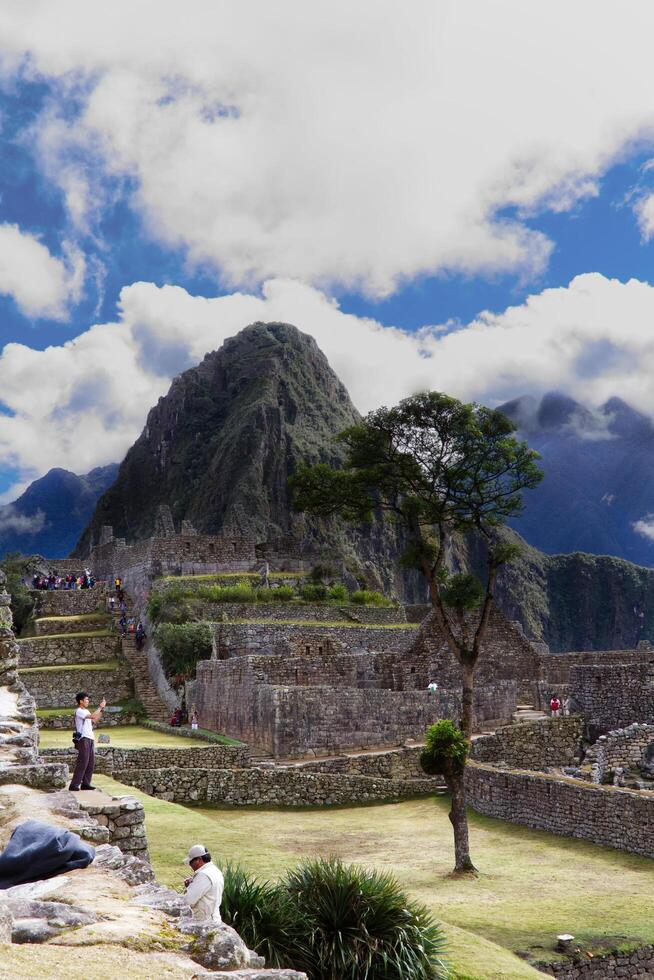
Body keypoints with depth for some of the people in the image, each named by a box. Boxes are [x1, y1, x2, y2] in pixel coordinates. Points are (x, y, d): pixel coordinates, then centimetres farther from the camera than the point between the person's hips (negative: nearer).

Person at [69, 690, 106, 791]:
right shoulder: (79, 711, -11)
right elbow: (92, 716, -23)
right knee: (82, 762, -10)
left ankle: (86, 783, 12)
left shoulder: (86, 711, 18)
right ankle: (74, 785, -7)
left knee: (91, 762, 8)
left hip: (90, 739, 9)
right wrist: (100, 707, -12)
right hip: (83, 739, -9)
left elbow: (95, 720, 21)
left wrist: (101, 709, 12)